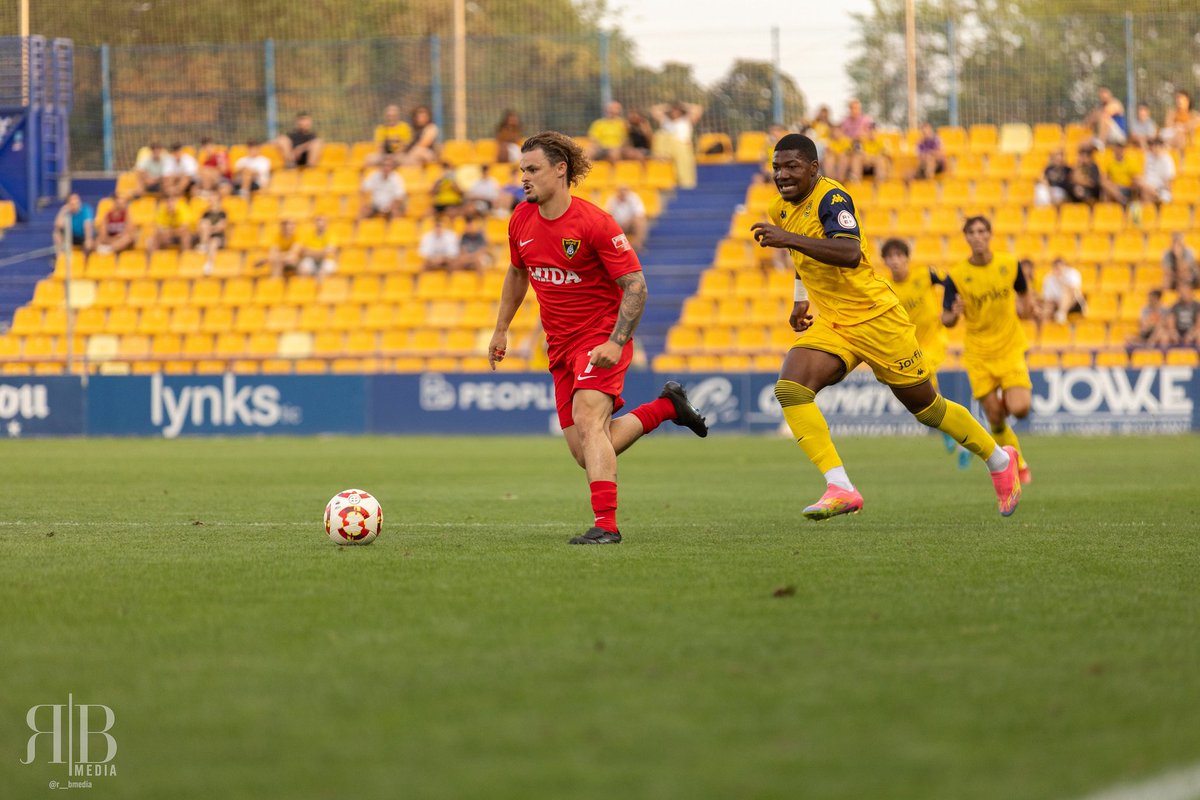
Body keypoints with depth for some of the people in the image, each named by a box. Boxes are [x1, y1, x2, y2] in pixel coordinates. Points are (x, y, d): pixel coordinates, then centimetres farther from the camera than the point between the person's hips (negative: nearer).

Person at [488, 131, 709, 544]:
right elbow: (517, 273, 23)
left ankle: (605, 523, -29)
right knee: (588, 455, 4)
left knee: (588, 421, -28)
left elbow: (635, 285, -17)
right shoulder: (521, 220, 3)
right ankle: (667, 406, 25)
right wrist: (500, 330, 22)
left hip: (600, 337, -7)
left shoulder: (594, 223, -18)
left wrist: (616, 342, -27)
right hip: (560, 347, 7)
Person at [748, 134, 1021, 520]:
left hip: (875, 319, -7)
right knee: (789, 389, -20)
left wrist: (789, 238, -43)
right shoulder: (780, 210, 5)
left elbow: (850, 253, -38)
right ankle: (839, 488, -24)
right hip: (829, 325, 7)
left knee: (926, 406, 6)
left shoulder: (832, 198, -20)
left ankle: (999, 459, 31)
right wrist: (801, 298, 21)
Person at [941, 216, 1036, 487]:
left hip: (1010, 349, 1)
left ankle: (1007, 399, 19)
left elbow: (1023, 291, 19)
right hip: (978, 355, -1)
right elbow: (946, 320, -7)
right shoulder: (956, 275, -9)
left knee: (1019, 409, -18)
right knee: (996, 420, -1)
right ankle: (1019, 464, 22)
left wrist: (1024, 307, -1)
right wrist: (954, 315, -30)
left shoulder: (1009, 264, -3)